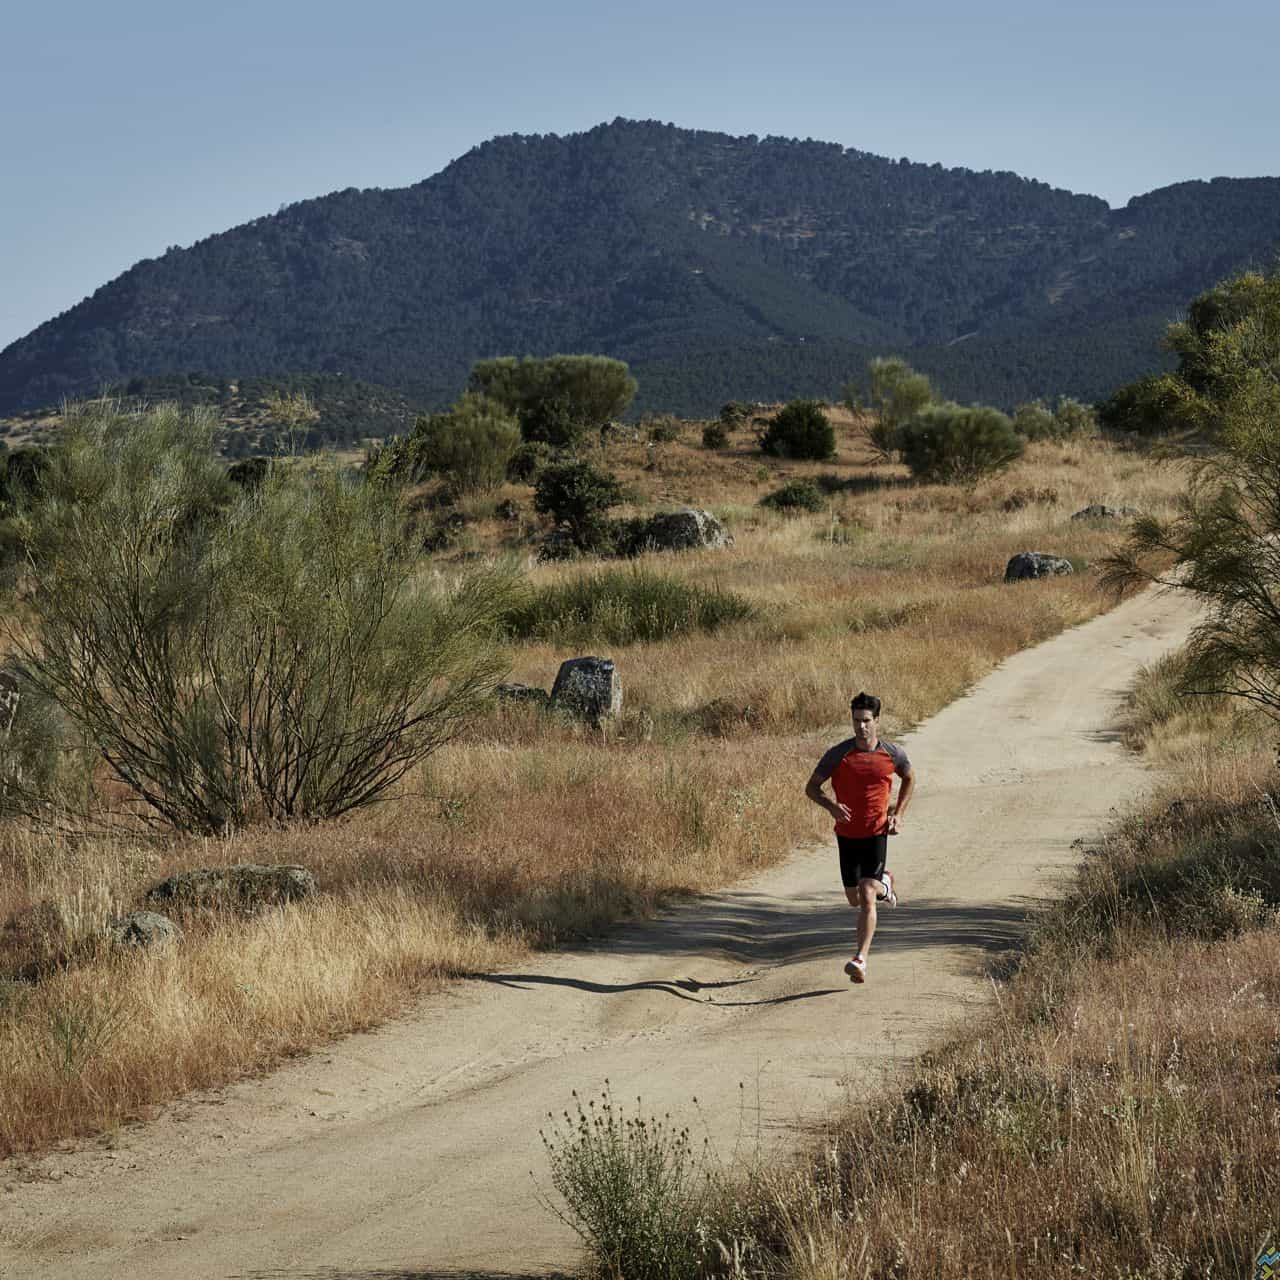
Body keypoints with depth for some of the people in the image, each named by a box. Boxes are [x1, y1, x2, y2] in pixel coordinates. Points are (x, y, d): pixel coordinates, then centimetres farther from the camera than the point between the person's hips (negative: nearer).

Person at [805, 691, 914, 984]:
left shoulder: (893, 754, -6)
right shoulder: (838, 754, -9)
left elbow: (909, 779, 16)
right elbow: (811, 787, -3)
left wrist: (899, 814, 3)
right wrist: (831, 806, -23)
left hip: (876, 833, -2)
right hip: (847, 835, 2)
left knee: (866, 897, -16)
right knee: (854, 900, 16)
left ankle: (860, 961, -16)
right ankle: (883, 884, 51)